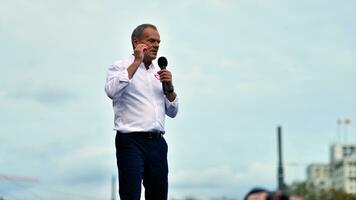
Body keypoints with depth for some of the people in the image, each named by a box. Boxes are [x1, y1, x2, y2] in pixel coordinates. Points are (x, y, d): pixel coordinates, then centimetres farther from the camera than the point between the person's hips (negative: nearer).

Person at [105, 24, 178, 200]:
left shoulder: (159, 72, 19)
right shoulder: (121, 67, 3)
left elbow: (172, 112, 19)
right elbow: (112, 91, -21)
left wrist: (169, 87, 1)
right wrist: (137, 62, -14)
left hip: (157, 143, 6)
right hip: (131, 141, -6)